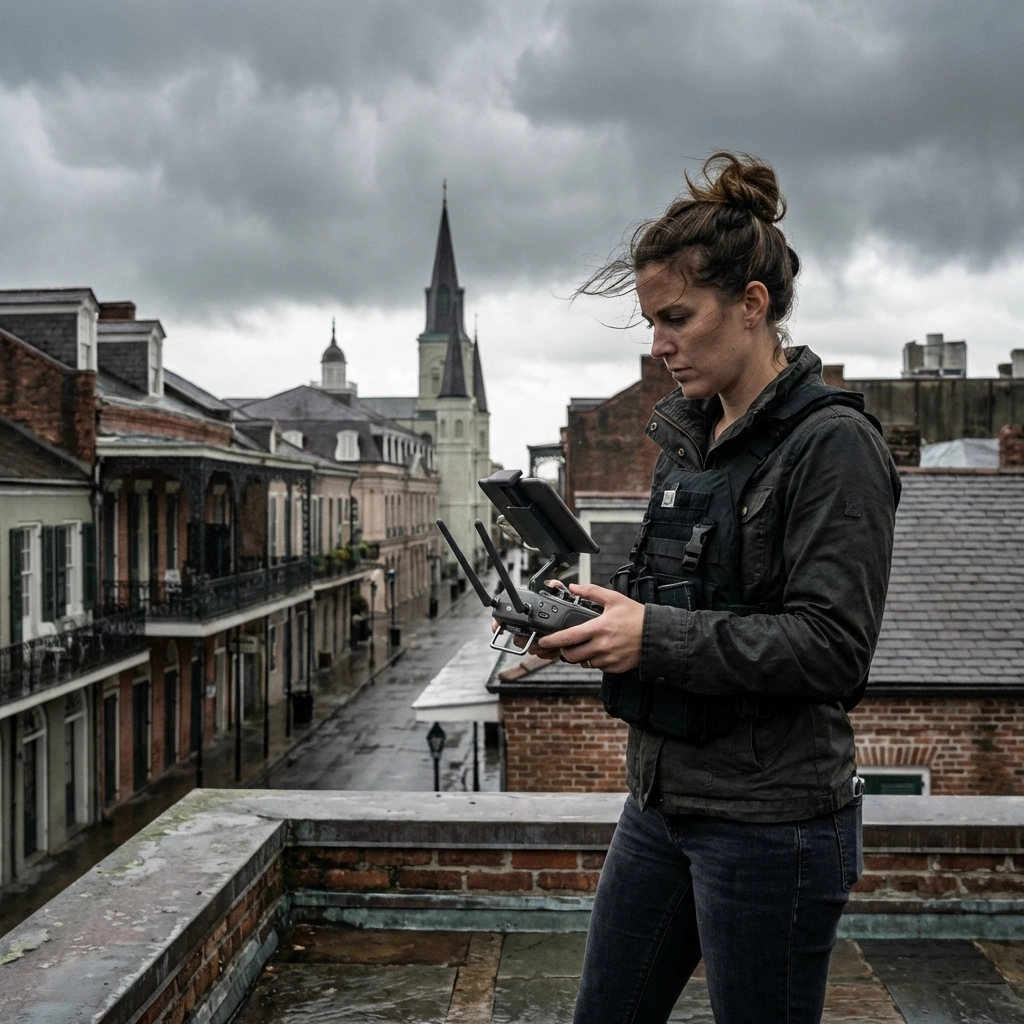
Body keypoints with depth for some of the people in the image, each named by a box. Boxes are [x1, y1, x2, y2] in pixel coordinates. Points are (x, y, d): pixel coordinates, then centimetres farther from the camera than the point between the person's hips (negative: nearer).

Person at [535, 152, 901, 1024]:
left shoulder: (833, 444, -14)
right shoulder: (689, 437, 9)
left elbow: (832, 648, -20)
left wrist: (657, 638, -24)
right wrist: (596, 610, -3)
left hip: (772, 821, -8)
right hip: (662, 798, 8)